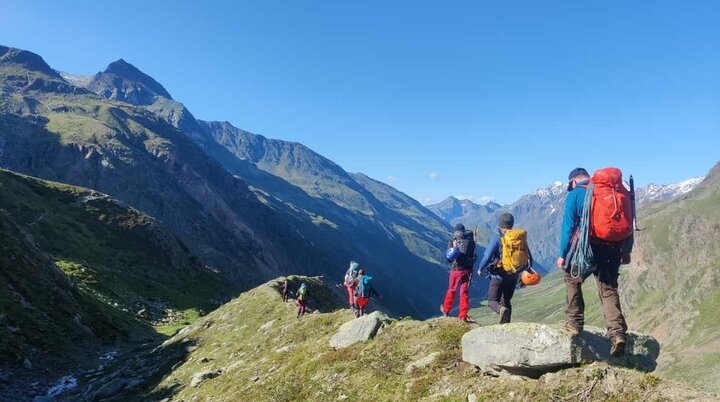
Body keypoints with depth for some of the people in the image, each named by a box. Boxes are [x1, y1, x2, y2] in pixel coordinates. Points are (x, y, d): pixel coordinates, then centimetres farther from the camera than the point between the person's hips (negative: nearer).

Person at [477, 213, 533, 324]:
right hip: (514, 276, 5)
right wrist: (529, 269, 31)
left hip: (499, 275, -5)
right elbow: (529, 256, 13)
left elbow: (488, 255, -15)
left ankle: (501, 310, -26)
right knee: (506, 301, 18)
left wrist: (481, 269, 1)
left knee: (492, 300, 5)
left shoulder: (498, 237, -11)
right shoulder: (521, 236, 5)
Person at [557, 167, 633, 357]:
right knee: (609, 289, 5)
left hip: (587, 247, -4)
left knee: (572, 279, 18)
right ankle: (617, 332, -11)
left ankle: (575, 322, 16)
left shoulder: (575, 194, 1)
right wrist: (626, 250, 18)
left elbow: (568, 226, -5)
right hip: (613, 248, 4)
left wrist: (562, 254, -2)